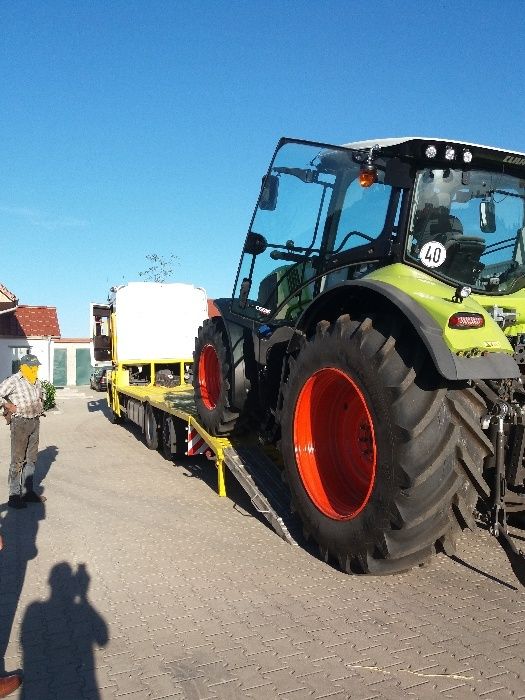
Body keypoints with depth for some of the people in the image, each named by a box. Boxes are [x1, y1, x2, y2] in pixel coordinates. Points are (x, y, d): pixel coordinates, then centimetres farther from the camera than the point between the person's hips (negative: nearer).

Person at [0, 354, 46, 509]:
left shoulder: (36, 381, 11)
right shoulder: (14, 381, -13)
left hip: (35, 422, 7)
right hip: (20, 423, -7)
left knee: (31, 459, 13)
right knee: (18, 460, -4)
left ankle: (28, 491, 23)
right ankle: (14, 496, 3)